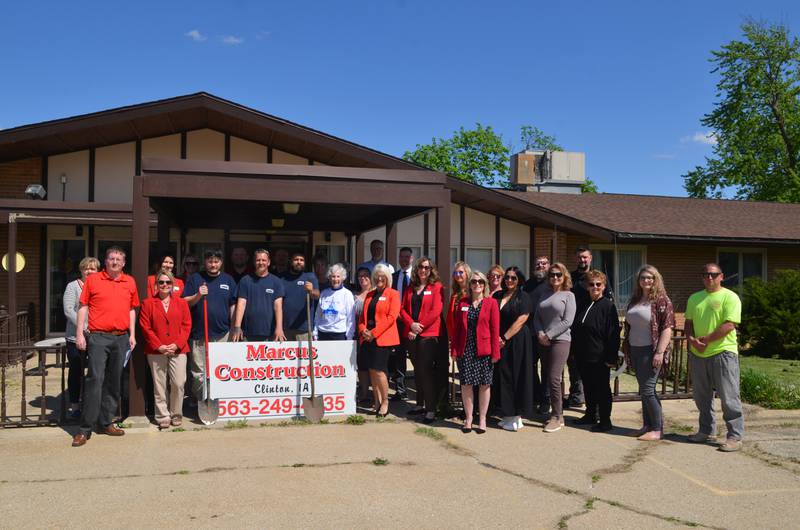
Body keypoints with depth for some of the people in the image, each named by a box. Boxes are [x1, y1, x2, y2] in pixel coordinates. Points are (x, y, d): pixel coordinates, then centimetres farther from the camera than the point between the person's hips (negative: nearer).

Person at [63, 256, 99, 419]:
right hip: (76, 337, -3)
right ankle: (74, 406, 14)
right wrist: (85, 327, -16)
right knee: (76, 371, 4)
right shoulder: (73, 286, 2)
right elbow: (68, 310, -8)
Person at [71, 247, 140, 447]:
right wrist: (79, 333, -5)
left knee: (113, 382, 9)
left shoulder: (130, 282, 11)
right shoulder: (93, 279, 3)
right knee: (95, 380, -9)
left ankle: (106, 423, 19)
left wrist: (132, 334, 9)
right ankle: (85, 429, -4)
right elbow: (83, 307, 2)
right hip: (98, 337, -4)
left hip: (121, 338, 4)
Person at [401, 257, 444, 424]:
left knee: (427, 371, -8)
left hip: (428, 334, -5)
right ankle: (420, 405, 23)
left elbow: (436, 311, -10)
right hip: (412, 334, 6)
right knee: (417, 371, 12)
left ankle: (431, 410, -4)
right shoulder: (411, 288, 15)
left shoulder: (436, 287, -1)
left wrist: (419, 327, -11)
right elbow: (403, 309, 10)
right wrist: (411, 324, -9)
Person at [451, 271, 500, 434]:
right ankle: (468, 418, 17)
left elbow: (495, 329, -4)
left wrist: (495, 352, -8)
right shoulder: (462, 303, 8)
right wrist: (455, 350, 2)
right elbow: (456, 327, 7)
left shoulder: (491, 303, 0)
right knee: (466, 384, 4)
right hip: (465, 349, 2)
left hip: (484, 350, -2)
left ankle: (482, 419, 17)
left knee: (484, 384, 5)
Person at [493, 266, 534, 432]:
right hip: (500, 342, 5)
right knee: (504, 376, 4)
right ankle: (508, 414, 11)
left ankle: (517, 417, 4)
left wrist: (504, 338, -12)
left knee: (517, 376, -2)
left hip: (517, 342, -5)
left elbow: (520, 320, -10)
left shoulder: (523, 297, -2)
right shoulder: (497, 296, 12)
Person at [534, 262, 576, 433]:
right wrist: (540, 334, -6)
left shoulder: (568, 295, -1)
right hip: (543, 342, 6)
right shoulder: (545, 295, 14)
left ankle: (556, 417, 0)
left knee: (554, 378, -10)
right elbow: (537, 317, 12)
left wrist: (549, 335, -12)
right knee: (549, 378, 8)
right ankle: (558, 414, 17)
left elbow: (567, 321, -9)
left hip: (560, 340, -6)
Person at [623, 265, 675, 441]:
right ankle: (647, 425, 20)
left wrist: (660, 352, -20)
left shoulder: (662, 300, -7)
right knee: (644, 390, 11)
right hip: (635, 350, 7)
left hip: (650, 351, -7)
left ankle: (657, 429, 4)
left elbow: (667, 328, -14)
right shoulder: (634, 300, 13)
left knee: (647, 390, -6)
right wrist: (626, 348, 17)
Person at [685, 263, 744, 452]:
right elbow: (688, 322, 13)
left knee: (729, 397, -3)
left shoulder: (730, 297, -6)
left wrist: (707, 340, -15)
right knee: (701, 396, 14)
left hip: (723, 352, -6)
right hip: (698, 354, 6)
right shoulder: (694, 298, 14)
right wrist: (692, 340, -6)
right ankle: (707, 431, 28)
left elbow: (729, 325, -15)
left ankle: (735, 437, 4)